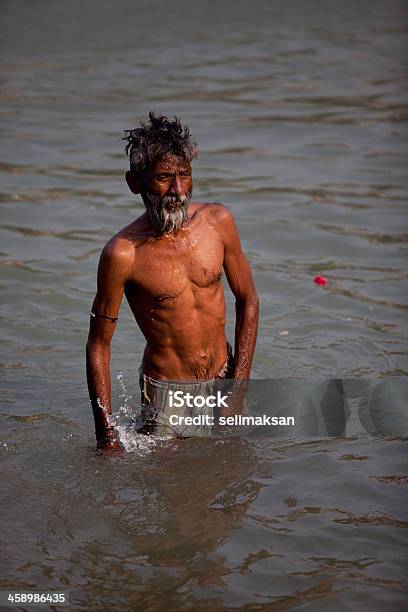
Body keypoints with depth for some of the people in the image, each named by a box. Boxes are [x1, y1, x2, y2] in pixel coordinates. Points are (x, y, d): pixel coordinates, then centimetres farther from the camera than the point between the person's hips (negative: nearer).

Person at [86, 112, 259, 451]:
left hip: (223, 379, 4)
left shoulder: (218, 221, -7)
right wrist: (106, 432, -14)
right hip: (166, 392, -4)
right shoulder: (122, 253, -19)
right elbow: (98, 345, -11)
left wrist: (240, 384, -4)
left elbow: (248, 300, 4)